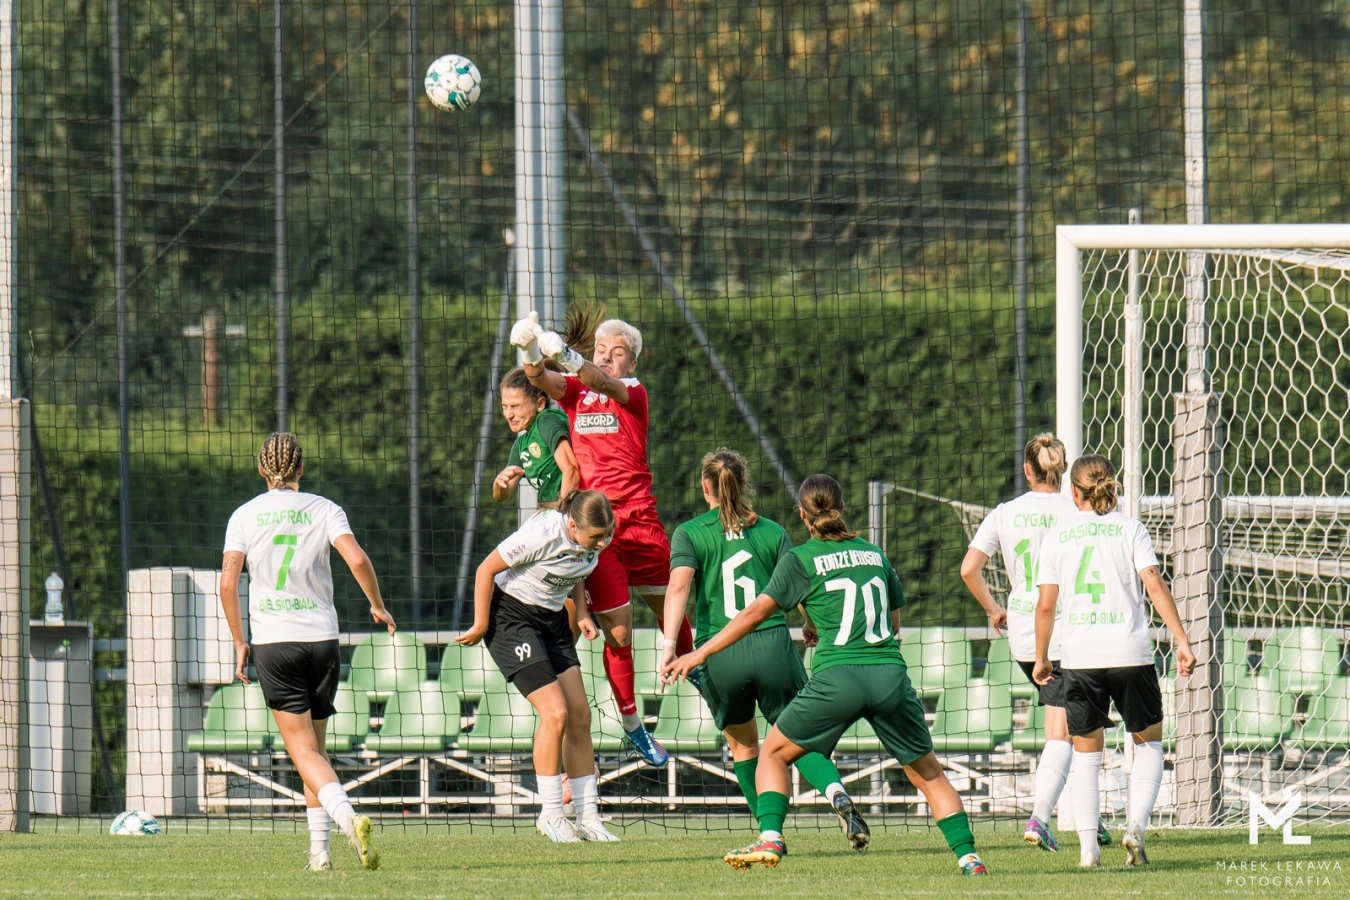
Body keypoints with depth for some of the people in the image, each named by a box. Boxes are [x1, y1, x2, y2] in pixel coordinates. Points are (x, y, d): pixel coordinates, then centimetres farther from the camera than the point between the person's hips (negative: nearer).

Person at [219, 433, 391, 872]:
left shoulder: (245, 515, 3)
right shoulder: (323, 509, 2)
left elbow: (228, 583, -5)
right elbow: (357, 559, -12)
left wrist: (239, 642, 5)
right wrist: (378, 606, 4)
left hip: (273, 642, -1)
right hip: (321, 638, 1)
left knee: (304, 750, -4)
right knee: (316, 747, 15)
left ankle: (347, 816, -29)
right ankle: (318, 848, 8)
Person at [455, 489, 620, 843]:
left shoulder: (594, 540, -8)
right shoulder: (542, 534, -29)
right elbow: (487, 569, -19)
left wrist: (581, 612, 1)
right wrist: (481, 625, -13)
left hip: (552, 618, 7)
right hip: (511, 617, -7)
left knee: (579, 715, 1)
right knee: (555, 713, -16)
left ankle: (588, 815, 7)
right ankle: (551, 814, -4)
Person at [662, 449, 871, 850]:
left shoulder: (690, 533, 5)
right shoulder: (772, 532, 9)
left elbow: (679, 583, -12)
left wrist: (670, 644, -16)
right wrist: (811, 626, 24)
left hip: (719, 652, -1)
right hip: (772, 644, 1)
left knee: (742, 743, 20)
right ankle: (836, 792, -22)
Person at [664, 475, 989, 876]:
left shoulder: (801, 560, 5)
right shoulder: (874, 554, 17)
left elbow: (755, 613, 6)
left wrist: (699, 654, 13)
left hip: (837, 678, -3)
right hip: (890, 674, 3)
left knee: (774, 752, 16)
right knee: (928, 772, 16)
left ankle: (770, 839, -2)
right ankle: (967, 855, 4)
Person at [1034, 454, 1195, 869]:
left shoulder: (1057, 536, 6)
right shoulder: (1130, 528, 3)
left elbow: (1045, 606, 5)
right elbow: (1155, 585, -7)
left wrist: (1041, 659, 16)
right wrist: (1181, 641, -7)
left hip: (1079, 658, 1)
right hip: (1129, 654, -1)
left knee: (1086, 753, 11)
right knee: (1149, 743, 14)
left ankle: (1088, 847, 2)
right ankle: (1135, 827, -5)